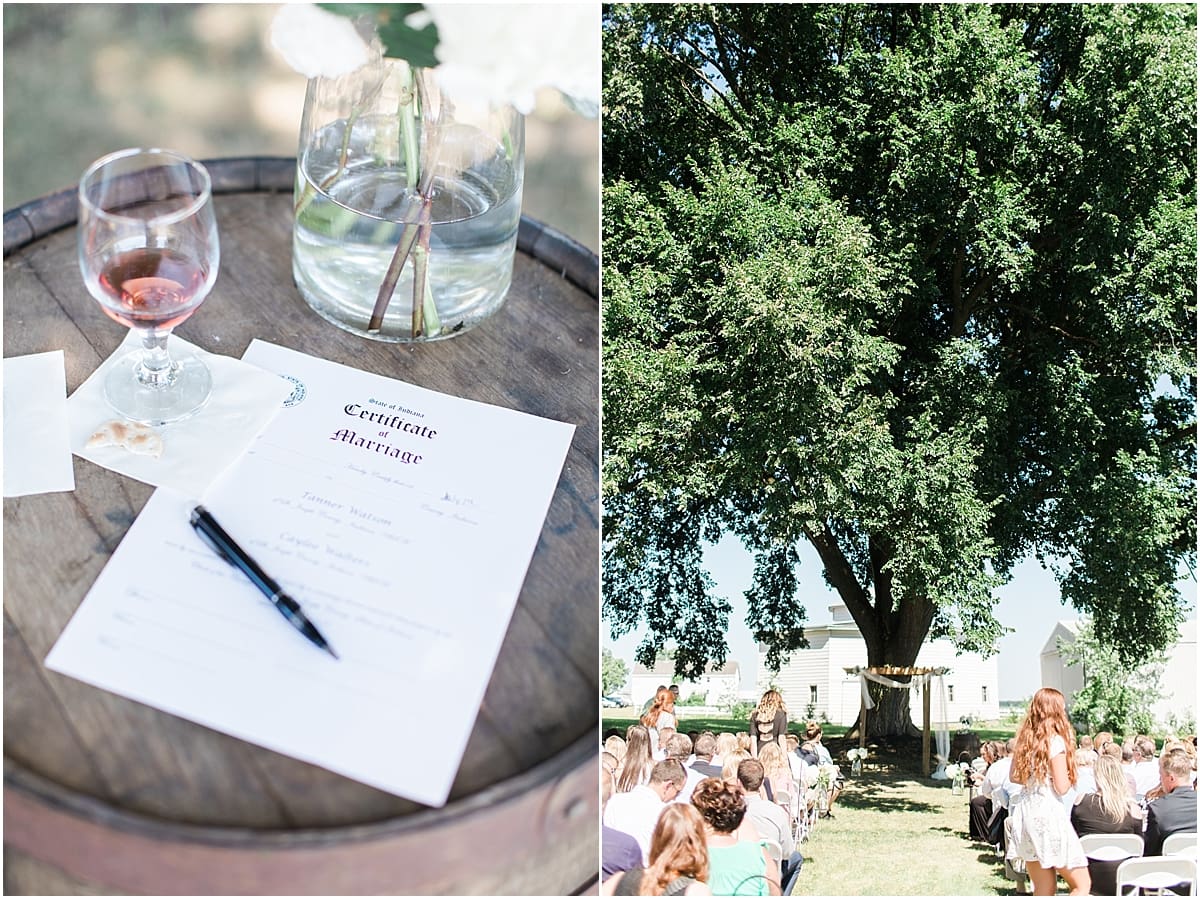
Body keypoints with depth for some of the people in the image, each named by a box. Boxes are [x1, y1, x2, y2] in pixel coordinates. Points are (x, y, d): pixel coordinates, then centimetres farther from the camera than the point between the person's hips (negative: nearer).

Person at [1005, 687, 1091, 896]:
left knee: (1044, 889, 12)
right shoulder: (1055, 740, -12)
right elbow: (1062, 787, -14)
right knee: (1082, 885, 3)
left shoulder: (1025, 738, 9)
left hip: (1025, 811, 7)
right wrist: (1070, 774, 5)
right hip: (1048, 813, -7)